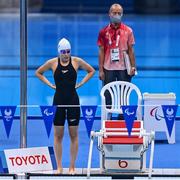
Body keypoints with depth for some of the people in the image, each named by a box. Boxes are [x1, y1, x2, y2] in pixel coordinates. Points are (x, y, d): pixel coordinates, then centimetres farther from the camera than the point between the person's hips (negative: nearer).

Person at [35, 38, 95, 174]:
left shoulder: (76, 61, -1)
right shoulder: (53, 63, 0)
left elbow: (91, 71, 12)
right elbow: (38, 73, 14)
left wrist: (81, 83, 2)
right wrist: (50, 84, 3)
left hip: (73, 101, 0)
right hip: (59, 100, 0)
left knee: (74, 134, 2)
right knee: (58, 135, 3)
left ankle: (72, 167, 7)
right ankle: (59, 167, 8)